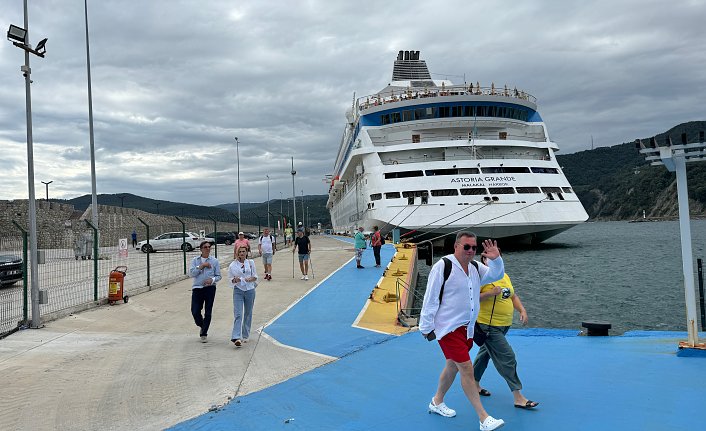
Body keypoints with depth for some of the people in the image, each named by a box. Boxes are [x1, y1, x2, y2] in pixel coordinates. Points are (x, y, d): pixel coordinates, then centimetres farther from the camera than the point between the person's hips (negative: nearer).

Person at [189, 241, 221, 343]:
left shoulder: (214, 261, 4)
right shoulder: (195, 260, 6)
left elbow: (218, 276, 5)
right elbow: (191, 273, -6)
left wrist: (212, 280, -14)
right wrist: (201, 266, -13)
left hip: (210, 288, 0)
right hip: (197, 288, 1)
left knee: (208, 312, 1)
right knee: (195, 311, -3)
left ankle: (204, 333, 15)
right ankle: (202, 326, 28)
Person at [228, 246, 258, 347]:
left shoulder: (251, 262, 3)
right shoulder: (232, 265, -1)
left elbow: (255, 276, 7)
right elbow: (230, 278, 6)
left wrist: (251, 279, -15)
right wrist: (235, 280, -16)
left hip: (250, 290, 2)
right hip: (238, 291, -2)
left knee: (248, 313, 10)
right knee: (238, 314, -13)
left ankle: (245, 336, 25)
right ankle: (236, 338, -19)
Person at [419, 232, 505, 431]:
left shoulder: (475, 267, 7)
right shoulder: (443, 266, -15)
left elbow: (496, 275, 11)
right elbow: (430, 297, -14)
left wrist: (495, 259, -11)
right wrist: (427, 327, -12)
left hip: (467, 328, 8)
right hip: (448, 327, -8)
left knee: (453, 366, 20)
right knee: (467, 368, -11)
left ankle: (437, 402, 40)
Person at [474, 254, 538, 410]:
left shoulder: (504, 276, 12)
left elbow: (513, 296, 19)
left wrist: (522, 310, 5)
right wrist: (490, 293, -28)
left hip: (504, 325, 8)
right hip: (488, 325, -8)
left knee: (485, 352, 21)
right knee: (507, 358, -9)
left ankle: (474, 383, 38)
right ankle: (518, 397, -4)